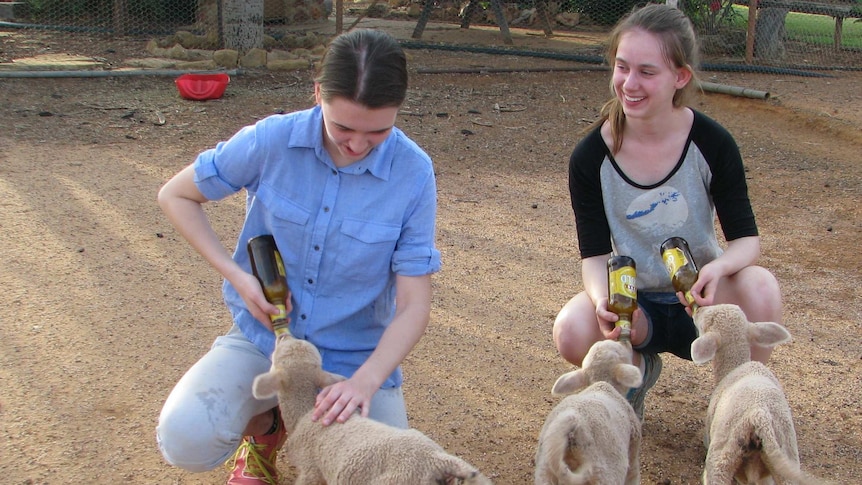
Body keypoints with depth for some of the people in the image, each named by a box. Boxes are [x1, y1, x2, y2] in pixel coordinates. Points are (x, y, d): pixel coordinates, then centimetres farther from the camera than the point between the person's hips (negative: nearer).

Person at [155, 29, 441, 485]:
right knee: (185, 441, -25)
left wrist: (365, 380, -30)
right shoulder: (271, 140, -14)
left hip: (357, 357, 1)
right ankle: (263, 424, 11)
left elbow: (413, 306, -13)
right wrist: (237, 275, -11)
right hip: (262, 339, 0)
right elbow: (175, 196, 2)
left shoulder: (413, 173, -16)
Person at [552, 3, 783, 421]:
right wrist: (603, 300, -36)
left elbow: (747, 238, -12)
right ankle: (636, 370, 7)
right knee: (572, 331, -31)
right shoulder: (590, 158, -14)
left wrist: (719, 267, -37)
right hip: (634, 306, 1)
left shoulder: (713, 144, -14)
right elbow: (595, 253, -13)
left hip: (700, 298, 0)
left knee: (760, 287, -33)